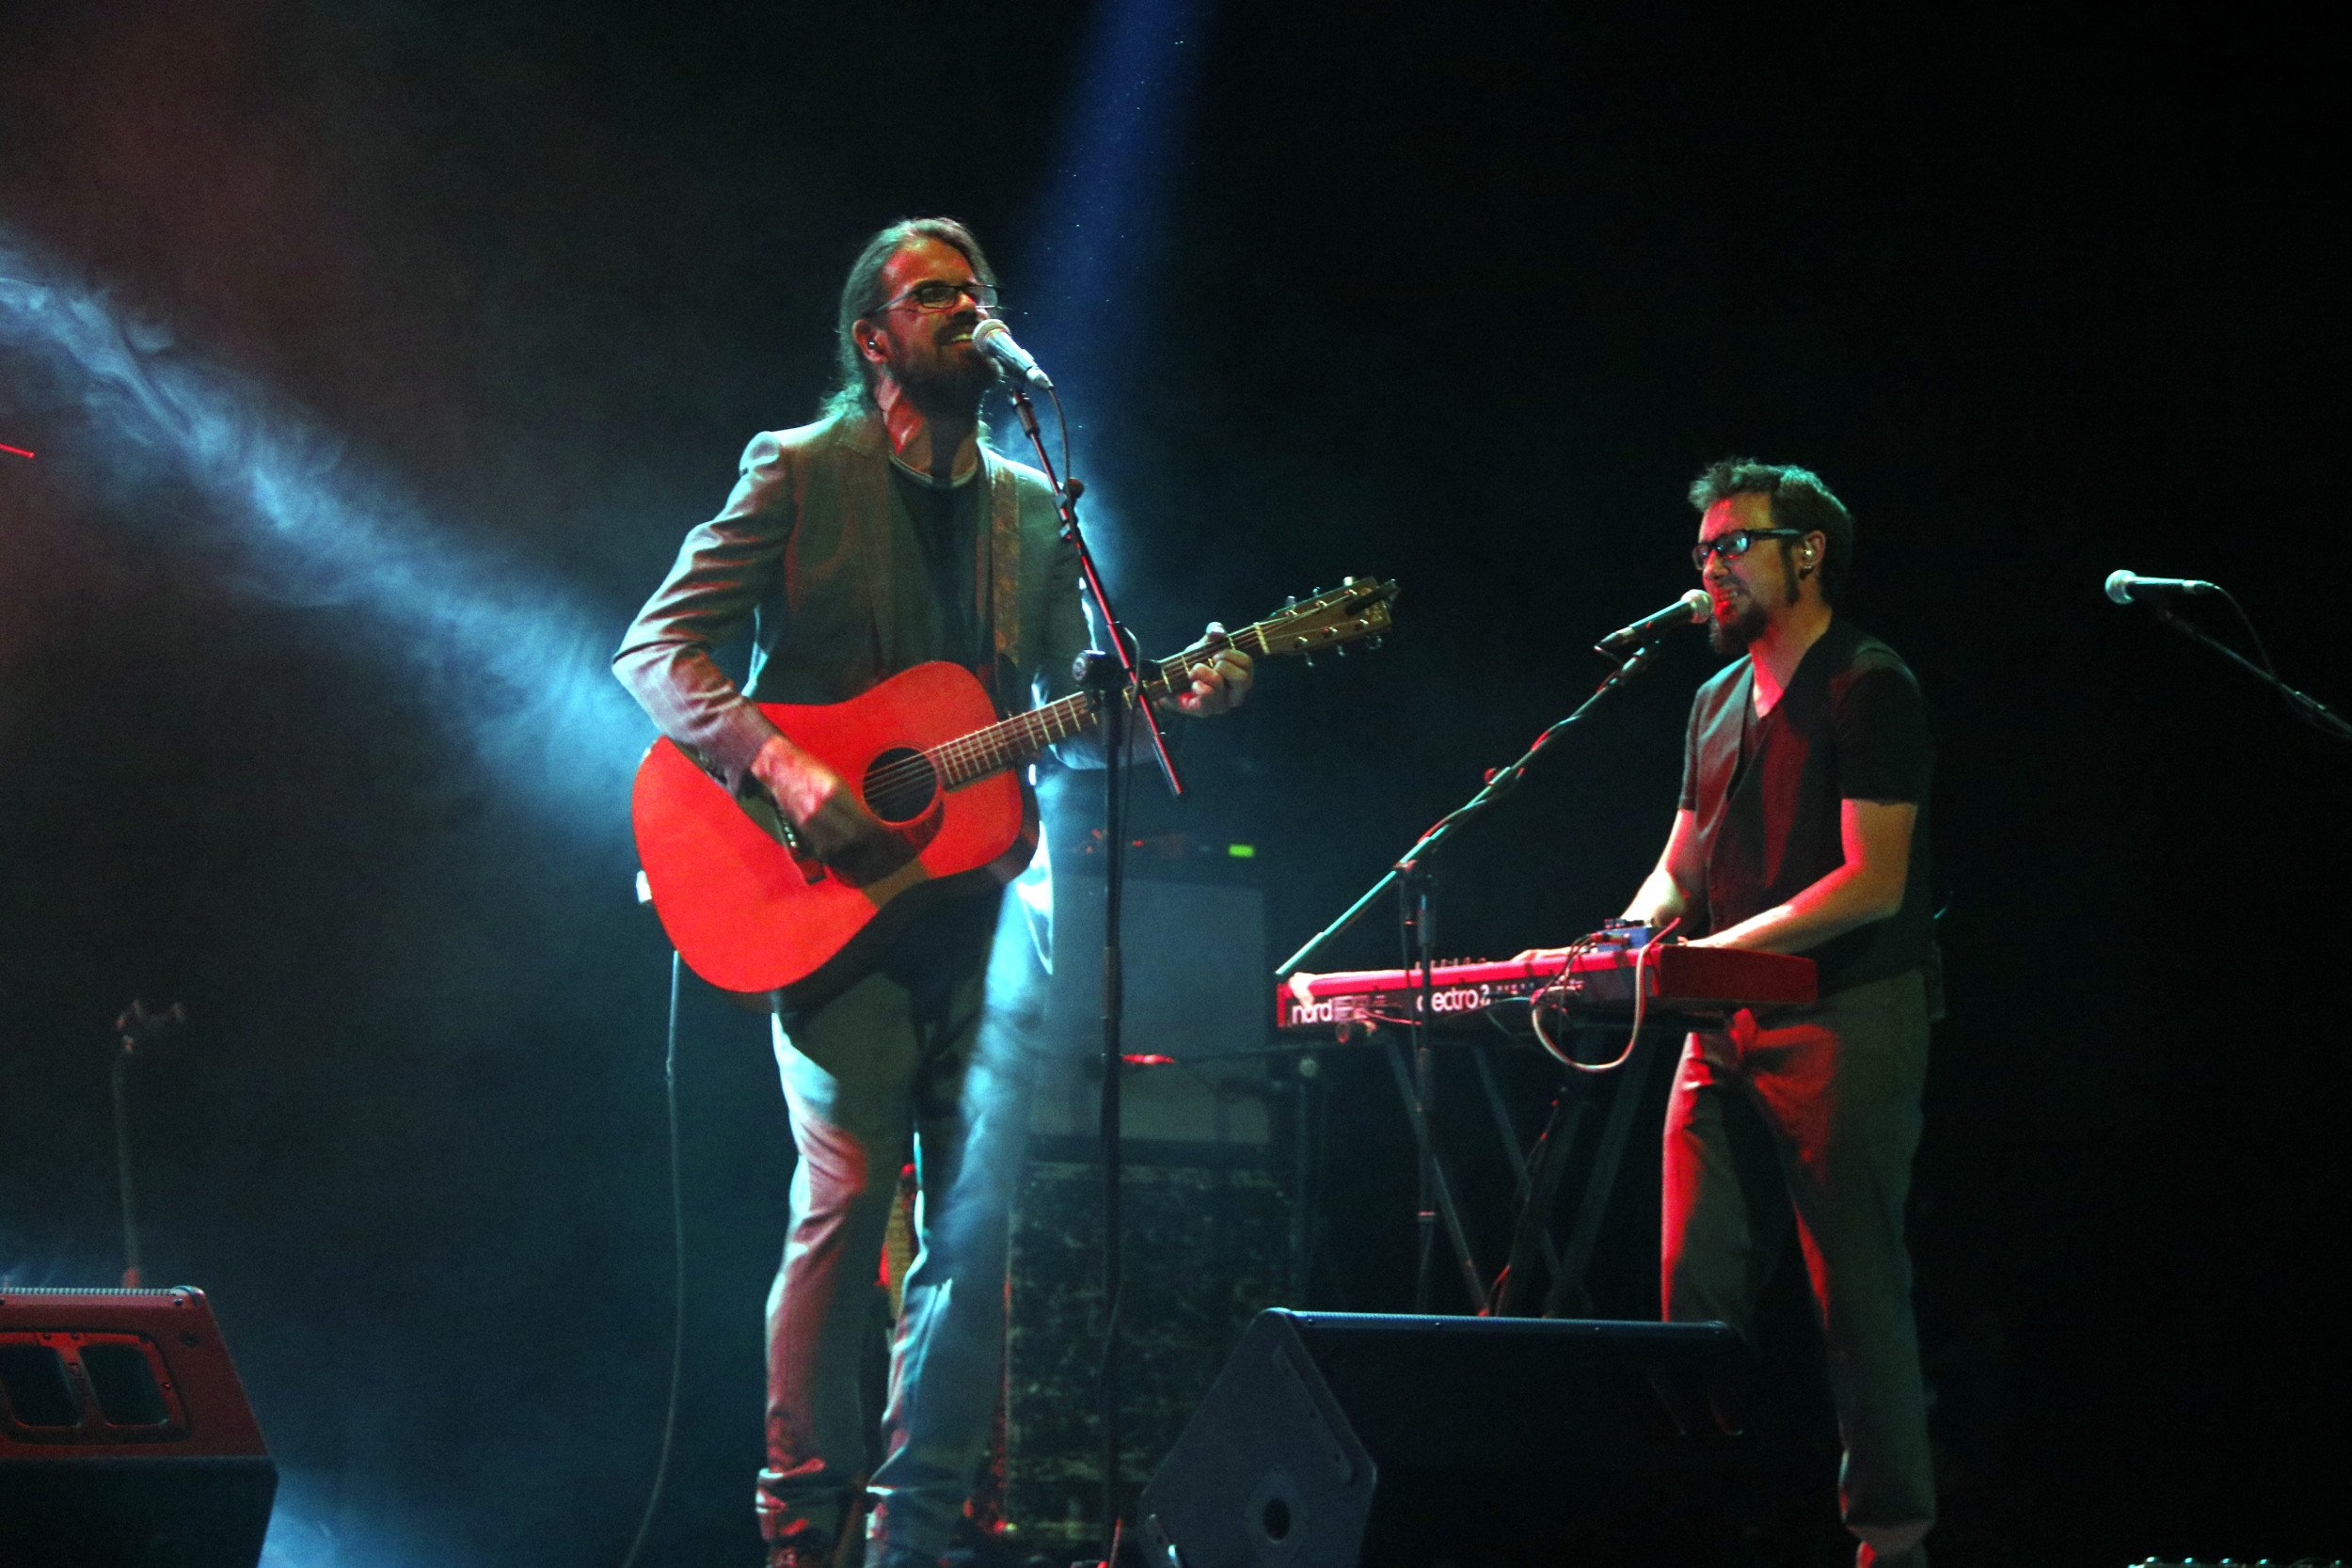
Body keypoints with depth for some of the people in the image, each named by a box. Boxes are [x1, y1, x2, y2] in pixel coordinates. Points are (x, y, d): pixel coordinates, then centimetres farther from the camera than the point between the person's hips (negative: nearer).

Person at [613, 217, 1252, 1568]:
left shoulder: (1035, 511, 17)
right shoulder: (801, 473, 2)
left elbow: (1073, 717, 17)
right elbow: (658, 648, -4)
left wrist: (1175, 700, -5)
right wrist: (784, 772, -18)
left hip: (979, 890, 5)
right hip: (837, 899, -5)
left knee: (977, 1219, -1)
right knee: (849, 1193, -14)